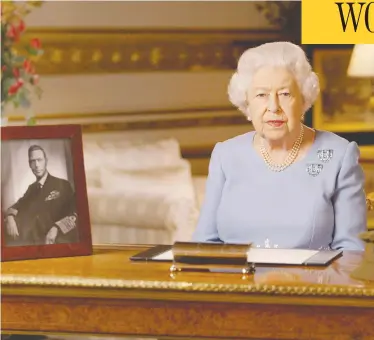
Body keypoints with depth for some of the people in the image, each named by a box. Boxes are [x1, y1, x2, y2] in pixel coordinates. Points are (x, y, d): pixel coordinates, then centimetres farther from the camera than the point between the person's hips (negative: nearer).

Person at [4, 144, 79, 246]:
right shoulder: (32, 188, 22)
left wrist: (56, 228, -24)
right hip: (34, 241, 5)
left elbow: (75, 214, -8)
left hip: (58, 242, -4)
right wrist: (10, 217, -5)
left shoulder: (63, 185, 2)